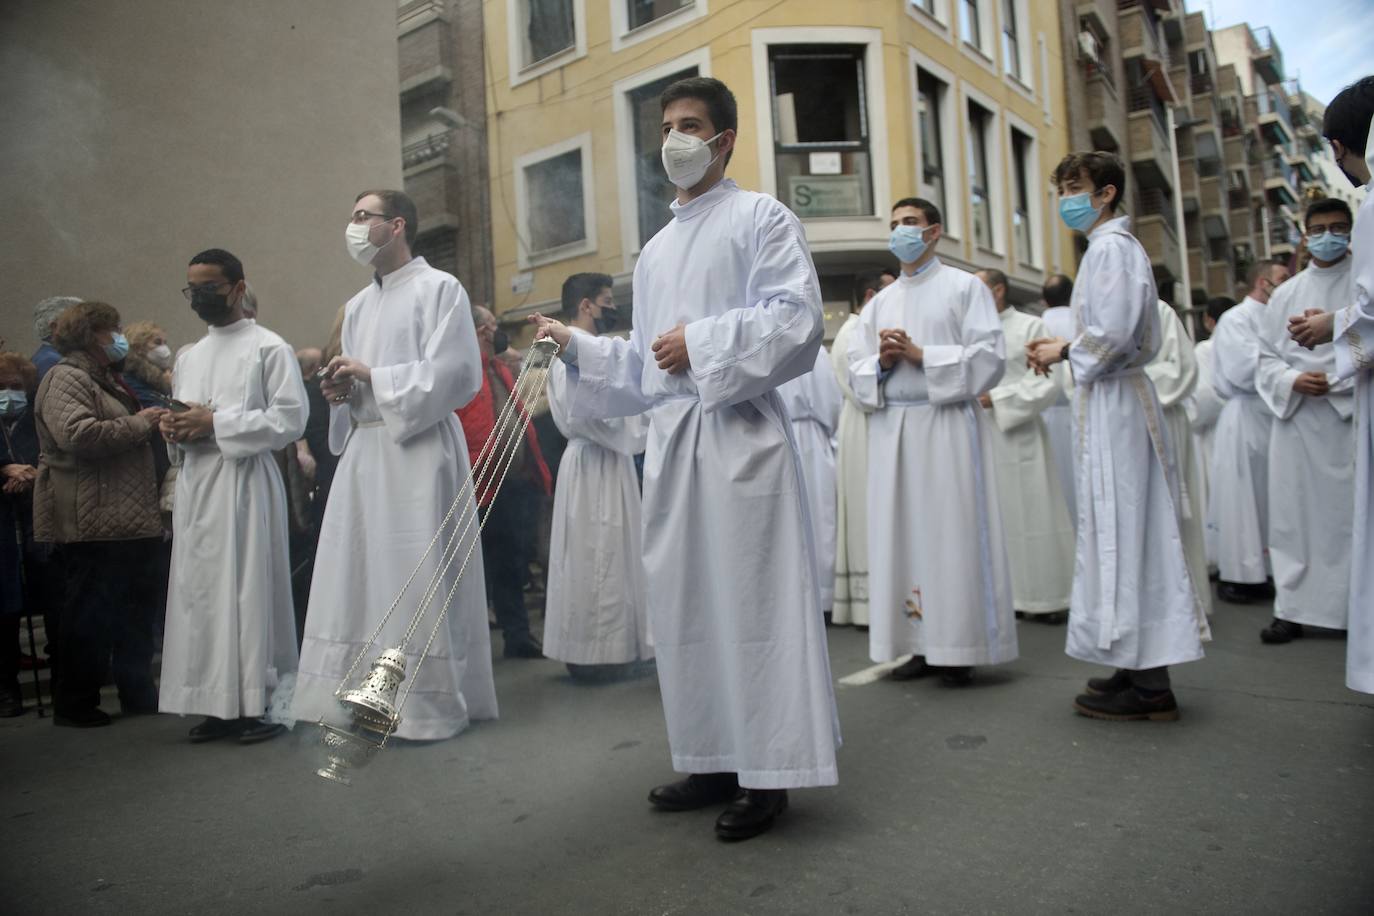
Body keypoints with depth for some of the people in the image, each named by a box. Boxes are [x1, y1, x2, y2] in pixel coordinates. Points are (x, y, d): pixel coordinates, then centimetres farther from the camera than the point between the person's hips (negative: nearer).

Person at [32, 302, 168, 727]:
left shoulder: (106, 379, 23)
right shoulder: (65, 378, -9)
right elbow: (78, 434, -25)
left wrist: (151, 421, 16)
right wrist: (138, 424, -15)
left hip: (124, 517, 10)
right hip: (90, 520, -10)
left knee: (133, 608, 12)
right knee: (87, 612, -2)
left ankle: (137, 692, 21)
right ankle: (74, 703, 9)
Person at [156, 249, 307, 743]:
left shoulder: (269, 348, -1)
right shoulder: (188, 357, 20)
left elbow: (291, 418, -10)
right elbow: (186, 422, 24)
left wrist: (216, 424, -14)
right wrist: (176, 428, 0)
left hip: (245, 481, -6)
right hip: (195, 485, 7)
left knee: (249, 588, -6)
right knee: (200, 590, 5)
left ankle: (262, 702, 2)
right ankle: (219, 702, 13)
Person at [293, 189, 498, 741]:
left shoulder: (439, 288, -3)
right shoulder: (357, 307, 19)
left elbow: (455, 374, -13)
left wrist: (373, 378, -11)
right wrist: (340, 390, 1)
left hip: (418, 450, -7)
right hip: (363, 451, 7)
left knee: (417, 578, -4)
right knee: (360, 576, 6)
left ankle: (431, 702, 8)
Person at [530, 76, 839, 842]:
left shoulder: (761, 218, 4)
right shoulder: (656, 251, 24)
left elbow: (798, 317, -10)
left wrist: (701, 343, -14)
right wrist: (578, 347, 8)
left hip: (740, 434, -7)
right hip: (672, 435, 7)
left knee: (751, 593, -6)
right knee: (685, 601, 8)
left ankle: (769, 772, 5)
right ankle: (716, 760, 20)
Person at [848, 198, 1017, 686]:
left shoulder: (964, 287, 5)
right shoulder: (879, 303, 19)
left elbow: (990, 356, -5)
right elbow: (856, 371, 14)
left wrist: (920, 355, -11)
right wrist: (882, 361, -7)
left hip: (947, 424, -5)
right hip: (891, 430, 5)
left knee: (951, 533, -4)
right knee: (902, 534, 3)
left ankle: (958, 649, 4)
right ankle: (920, 645, 11)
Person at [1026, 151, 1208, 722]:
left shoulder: (1109, 248, -11)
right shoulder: (1117, 245, 19)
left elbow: (1113, 333, -22)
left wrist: (1063, 352, -7)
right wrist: (1066, 347, 11)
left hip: (1114, 402, -10)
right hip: (1111, 400, 10)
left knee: (1121, 529, -7)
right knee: (1125, 529, 11)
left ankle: (1149, 687, 0)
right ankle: (1143, 668, 20)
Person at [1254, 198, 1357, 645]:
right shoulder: (1286, 294, 13)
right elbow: (1267, 359, 11)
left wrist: (1337, 382, -15)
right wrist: (1294, 381, -7)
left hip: (1352, 416, -3)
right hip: (1296, 418, 3)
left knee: (1350, 512, -2)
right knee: (1294, 512, 3)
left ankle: (1357, 608, 6)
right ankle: (1293, 608, 9)